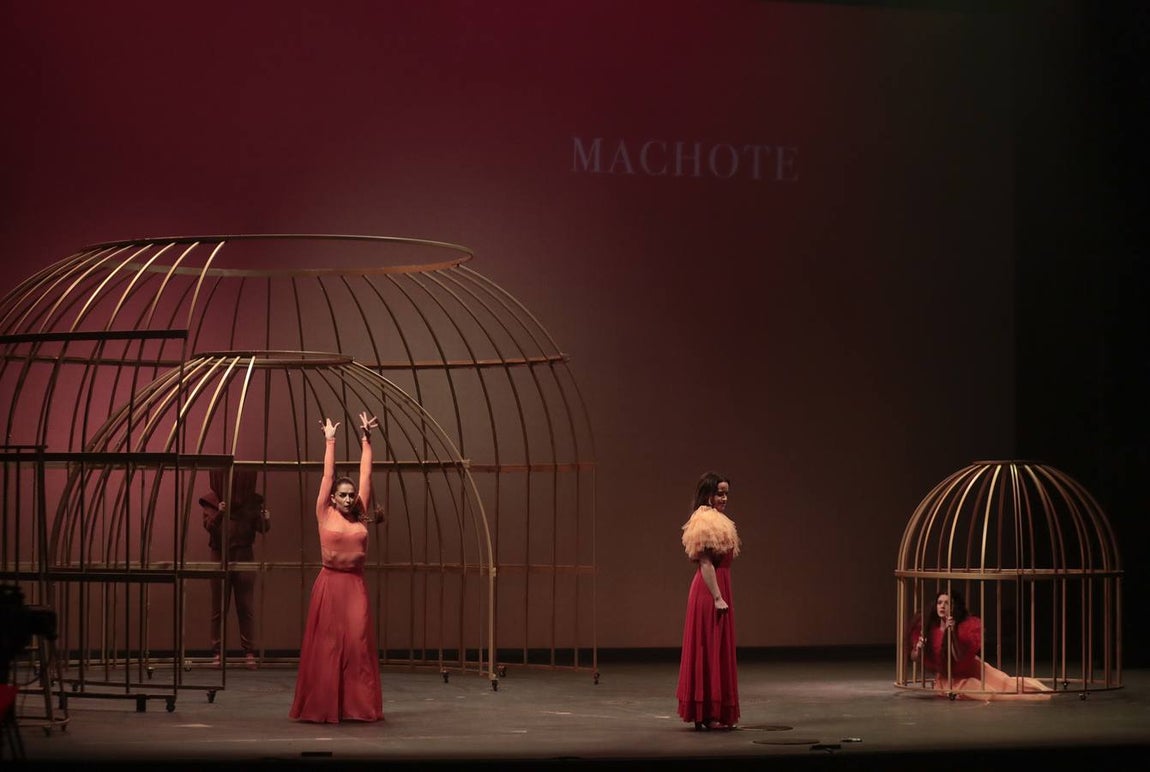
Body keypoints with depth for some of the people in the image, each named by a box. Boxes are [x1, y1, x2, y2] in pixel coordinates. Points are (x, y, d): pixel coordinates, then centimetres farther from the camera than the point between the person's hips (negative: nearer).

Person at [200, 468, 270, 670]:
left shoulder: (251, 500, 1)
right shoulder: (211, 500, -3)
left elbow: (261, 528, -1)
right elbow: (208, 526, -13)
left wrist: (265, 519, -24)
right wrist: (219, 514, -33)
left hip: (244, 556, 1)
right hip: (220, 556, -1)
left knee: (246, 607, 0)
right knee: (219, 608, 4)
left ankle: (249, 653, 3)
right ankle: (217, 653, 8)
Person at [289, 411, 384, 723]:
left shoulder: (361, 518, 7)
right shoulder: (325, 516, 1)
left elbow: (365, 476, 9)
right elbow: (327, 476, 3)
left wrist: (366, 440, 11)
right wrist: (330, 442, 6)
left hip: (355, 585, 2)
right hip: (329, 583, -2)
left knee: (358, 644, -1)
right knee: (326, 645, 1)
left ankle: (357, 705, 2)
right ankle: (323, 706, 5)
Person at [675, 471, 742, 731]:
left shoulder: (716, 521, 18)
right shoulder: (706, 521, -14)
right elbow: (705, 563, -19)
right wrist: (718, 597, -22)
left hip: (717, 589, 10)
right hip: (710, 591, -10)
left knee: (716, 649, 12)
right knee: (711, 649, -6)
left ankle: (706, 714, 16)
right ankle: (709, 715, -3)